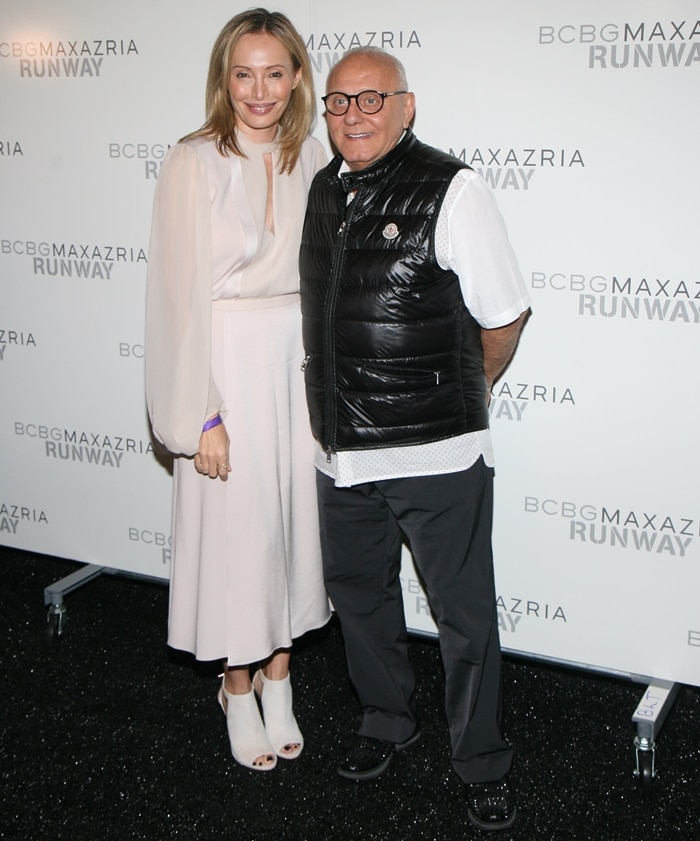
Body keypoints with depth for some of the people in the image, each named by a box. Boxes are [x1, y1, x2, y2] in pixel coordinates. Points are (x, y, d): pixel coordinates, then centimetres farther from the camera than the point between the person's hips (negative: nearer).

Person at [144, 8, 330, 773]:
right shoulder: (195, 164, -10)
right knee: (236, 530, 5)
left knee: (294, 518, 12)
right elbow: (183, 294, -12)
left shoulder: (309, 158, 4)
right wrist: (202, 415, -14)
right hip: (228, 364, -4)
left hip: (299, 362, 5)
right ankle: (238, 690, 26)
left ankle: (278, 677, 31)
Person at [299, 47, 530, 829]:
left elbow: (505, 316, -8)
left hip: (435, 454, -6)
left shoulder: (450, 189, -12)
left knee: (463, 616, 6)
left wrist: (458, 397, 5)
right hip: (341, 445, 7)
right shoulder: (322, 190, 8)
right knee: (357, 591, 21)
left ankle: (482, 765, 27)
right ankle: (387, 720, 45)